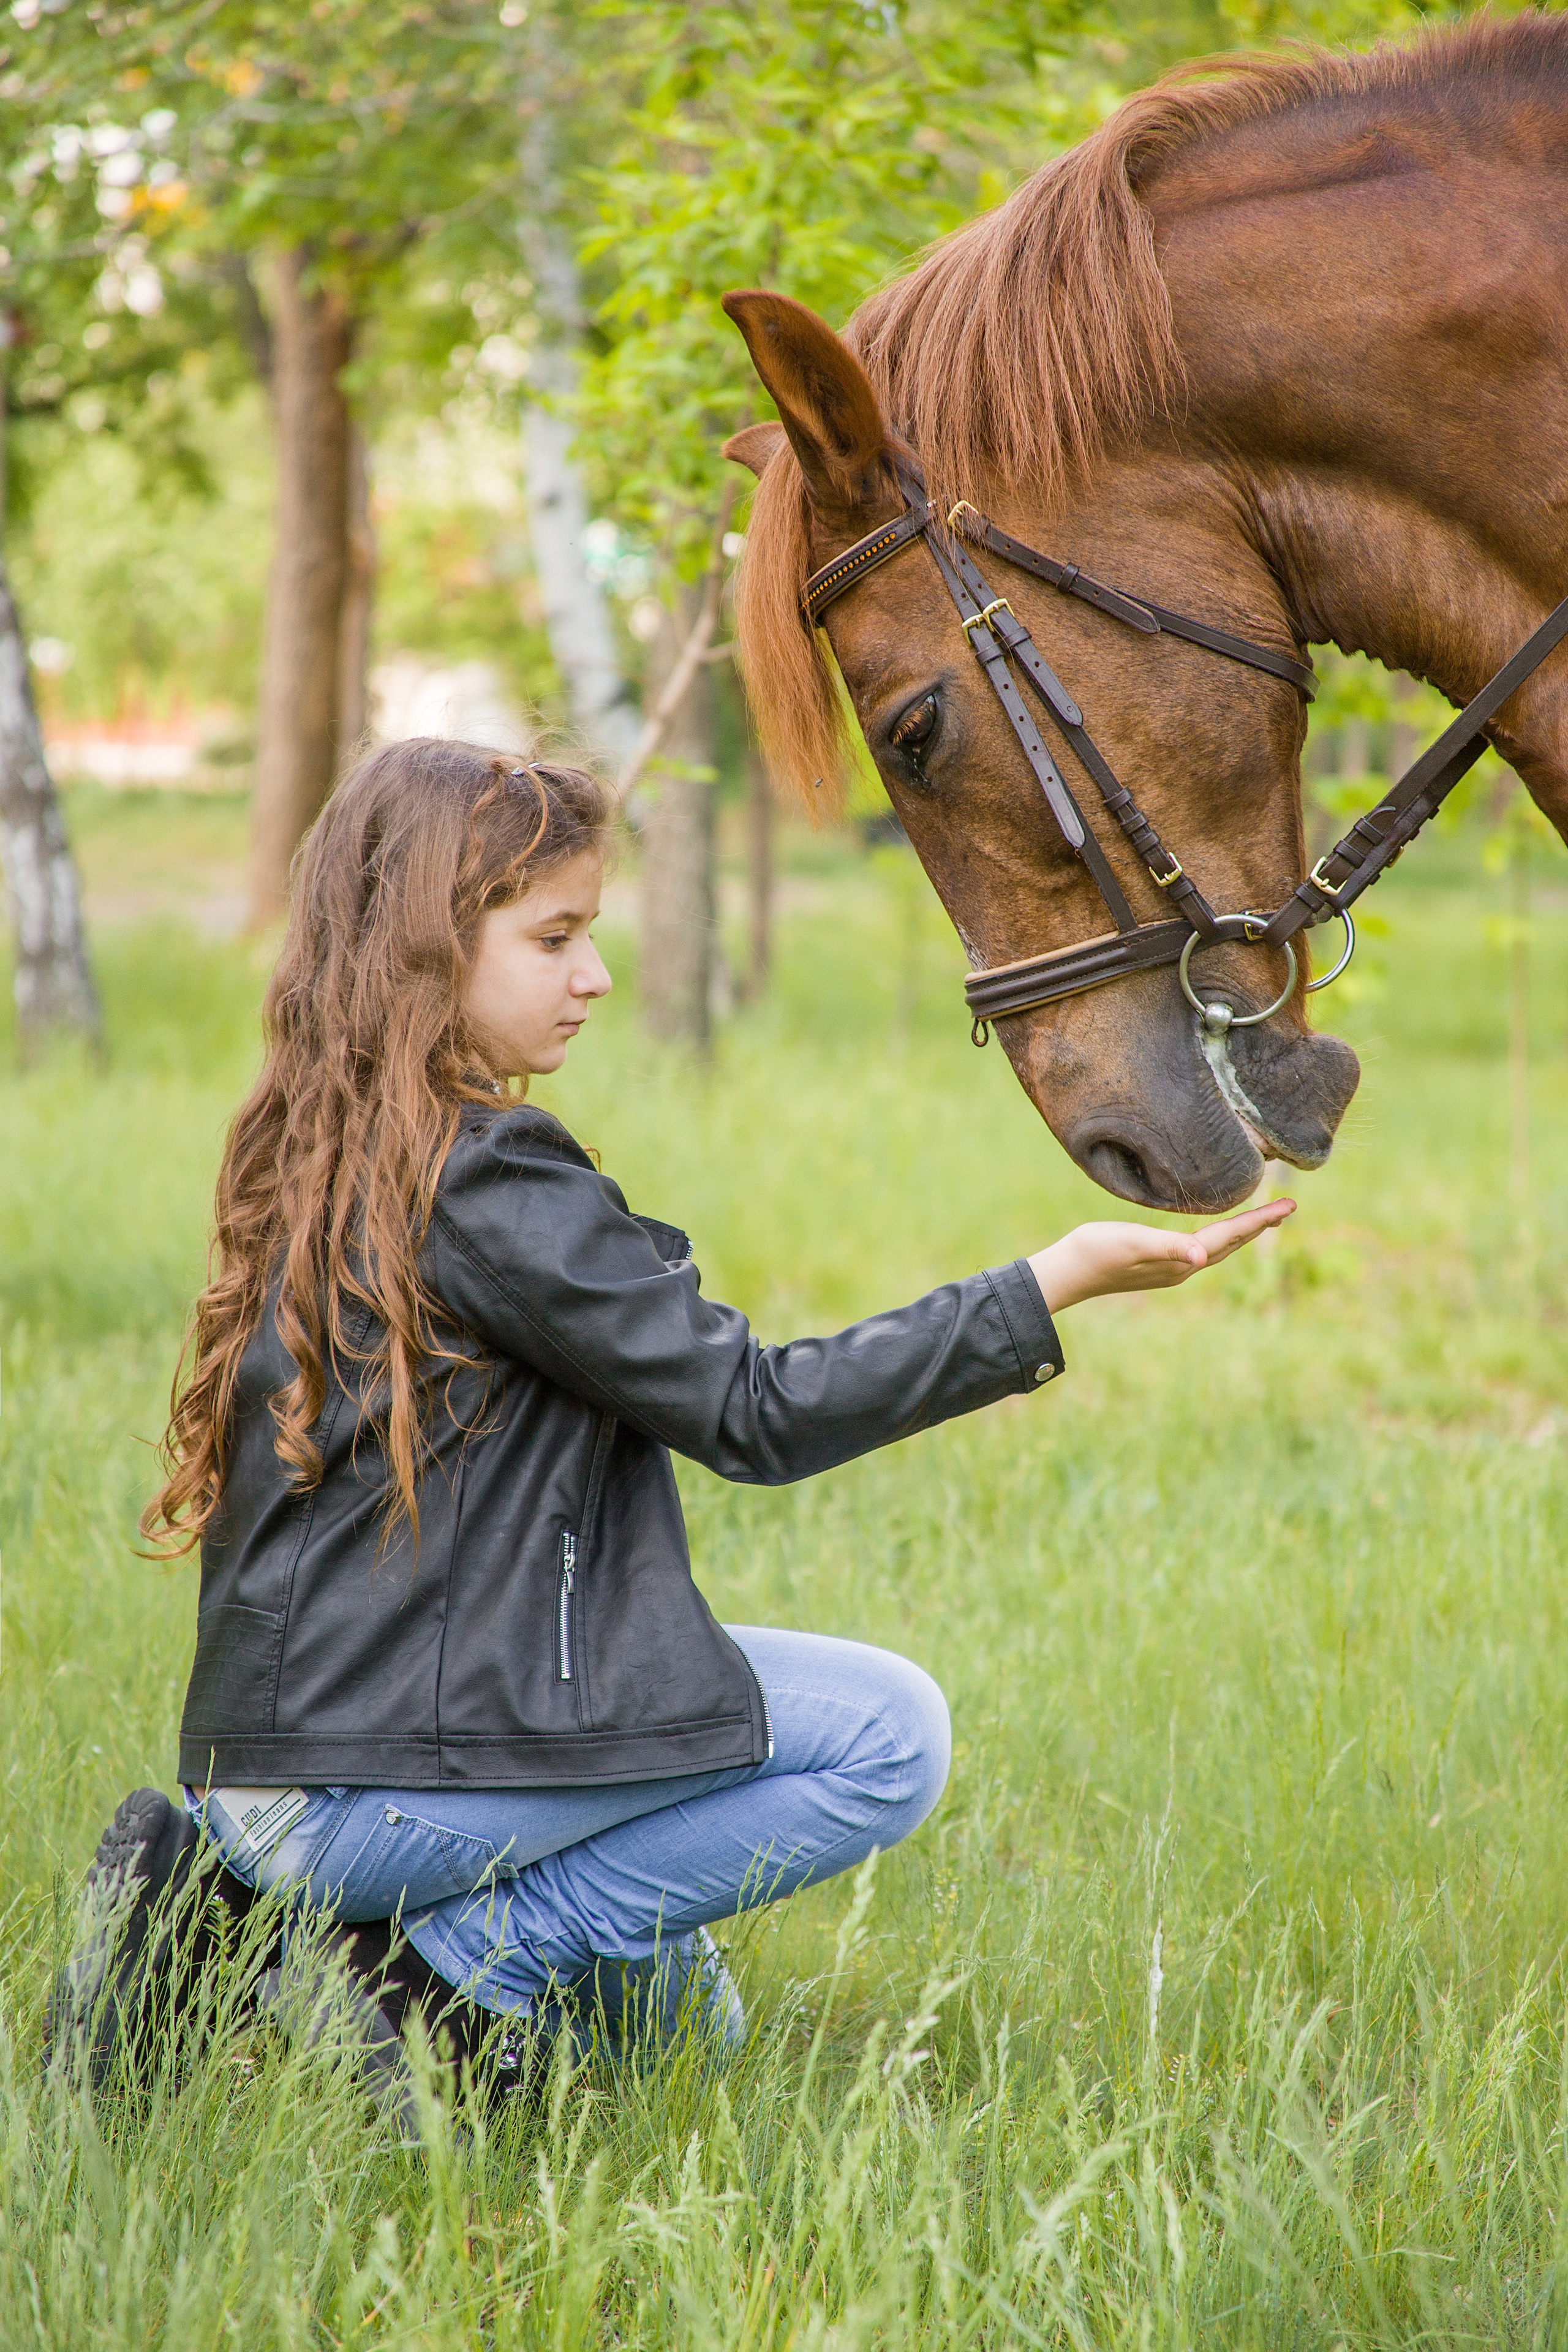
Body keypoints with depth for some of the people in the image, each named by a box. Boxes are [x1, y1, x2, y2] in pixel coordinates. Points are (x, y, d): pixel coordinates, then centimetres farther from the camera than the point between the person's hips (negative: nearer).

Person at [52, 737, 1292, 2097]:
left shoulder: (312, 1159, 12)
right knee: (888, 1732, -5)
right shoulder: (486, 1179, -16)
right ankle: (439, 1969, -6)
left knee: (678, 2022, 25)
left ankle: (232, 1911, 11)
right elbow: (753, 1411, -14)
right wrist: (1052, 1286, -13)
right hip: (375, 1779, -9)